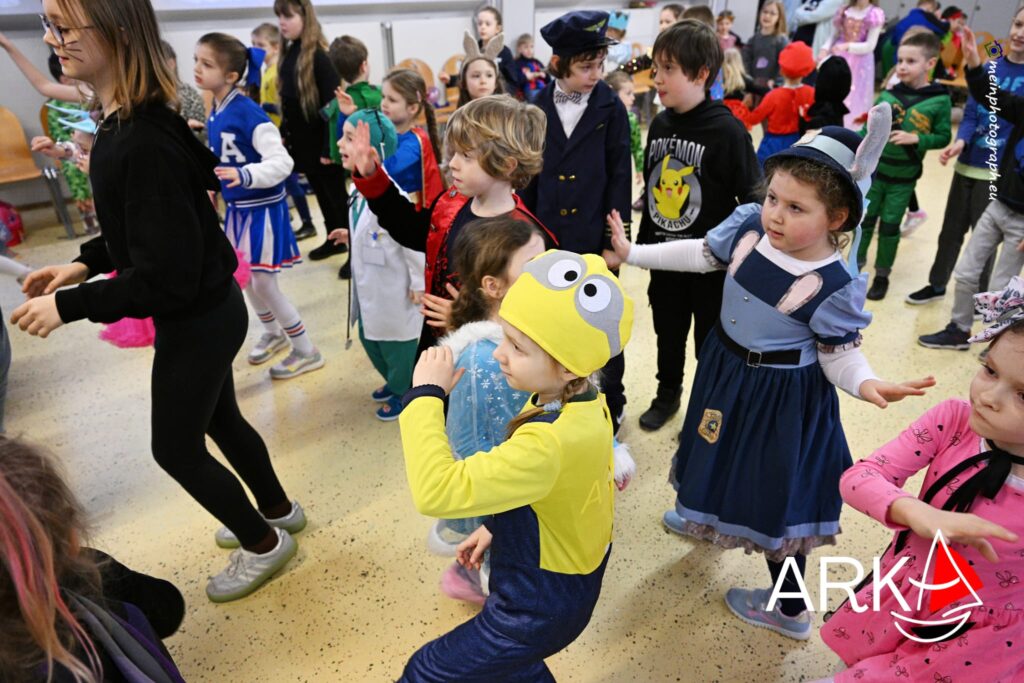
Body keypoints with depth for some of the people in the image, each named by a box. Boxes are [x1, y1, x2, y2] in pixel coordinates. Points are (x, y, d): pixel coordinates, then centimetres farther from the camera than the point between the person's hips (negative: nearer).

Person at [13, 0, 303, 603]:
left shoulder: (144, 143, -29)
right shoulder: (124, 124, 1)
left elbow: (165, 279, -28)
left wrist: (69, 306, -20)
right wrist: (87, 262, 7)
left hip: (197, 320, -9)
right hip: (206, 310, 9)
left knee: (176, 448, 9)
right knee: (220, 421, 24)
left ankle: (264, 543, 30)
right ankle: (278, 510, 46)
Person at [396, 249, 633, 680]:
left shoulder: (547, 444, -40)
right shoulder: (584, 403, -11)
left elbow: (436, 491, -43)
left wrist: (426, 395, -34)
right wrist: (498, 529, 12)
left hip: (540, 608, -8)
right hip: (569, 579, 8)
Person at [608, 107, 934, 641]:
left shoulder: (834, 285, -26)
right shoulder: (748, 224, -12)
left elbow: (839, 355, -17)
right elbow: (699, 254, 2)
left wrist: (866, 384, -39)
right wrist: (632, 253, 4)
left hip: (780, 396, -6)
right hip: (726, 369, 6)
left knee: (773, 496, 8)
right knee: (721, 452, 30)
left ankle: (789, 610, 31)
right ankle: (707, 517, 63)